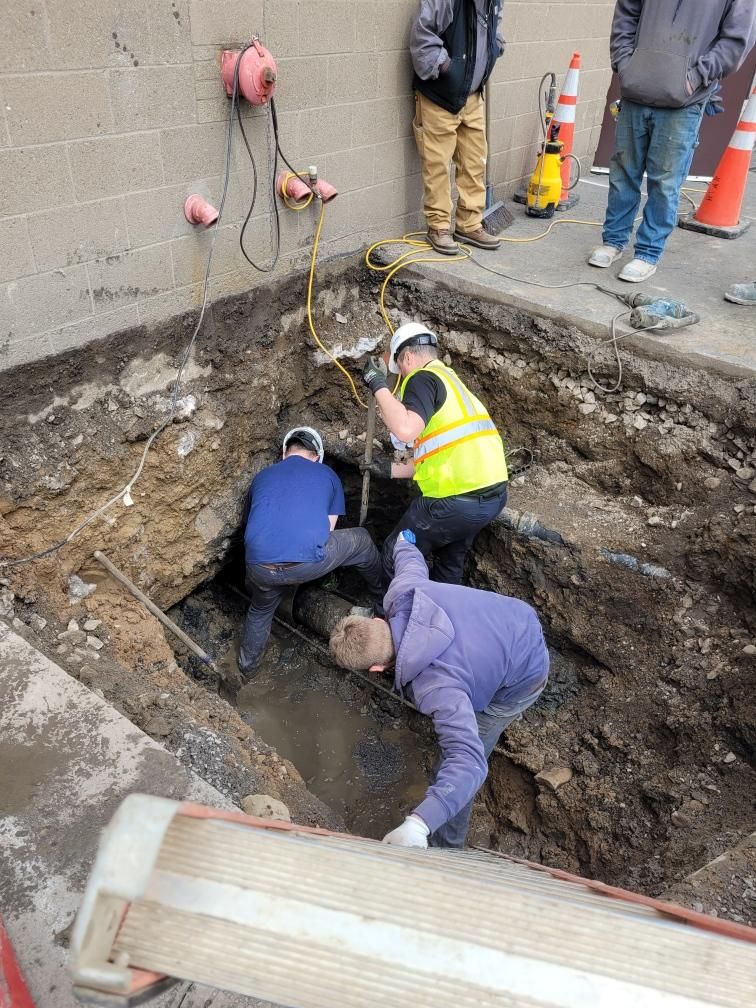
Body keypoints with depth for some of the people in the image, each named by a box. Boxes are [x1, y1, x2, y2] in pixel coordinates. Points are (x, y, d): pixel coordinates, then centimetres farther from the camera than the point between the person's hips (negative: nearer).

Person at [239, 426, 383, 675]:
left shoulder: (261, 477, 26)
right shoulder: (327, 475, 21)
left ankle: (248, 663, 54)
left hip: (260, 568, 3)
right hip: (309, 562, -3)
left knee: (261, 608, 37)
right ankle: (383, 599, 47)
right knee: (362, 541, 26)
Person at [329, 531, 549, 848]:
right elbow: (412, 562, -1)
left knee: (454, 765, 0)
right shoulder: (400, 593, -24)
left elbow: (469, 762, -45)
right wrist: (404, 543, 25)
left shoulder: (436, 687, -41)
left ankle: (445, 846, 22)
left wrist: (418, 824, -56)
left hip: (522, 679, -7)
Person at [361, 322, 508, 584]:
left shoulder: (423, 378, -6)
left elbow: (405, 430, -26)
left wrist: (378, 386, -15)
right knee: (451, 562, 29)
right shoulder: (450, 379, 23)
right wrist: (392, 469, 28)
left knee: (397, 557, 10)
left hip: (459, 499, -9)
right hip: (493, 492, 9)